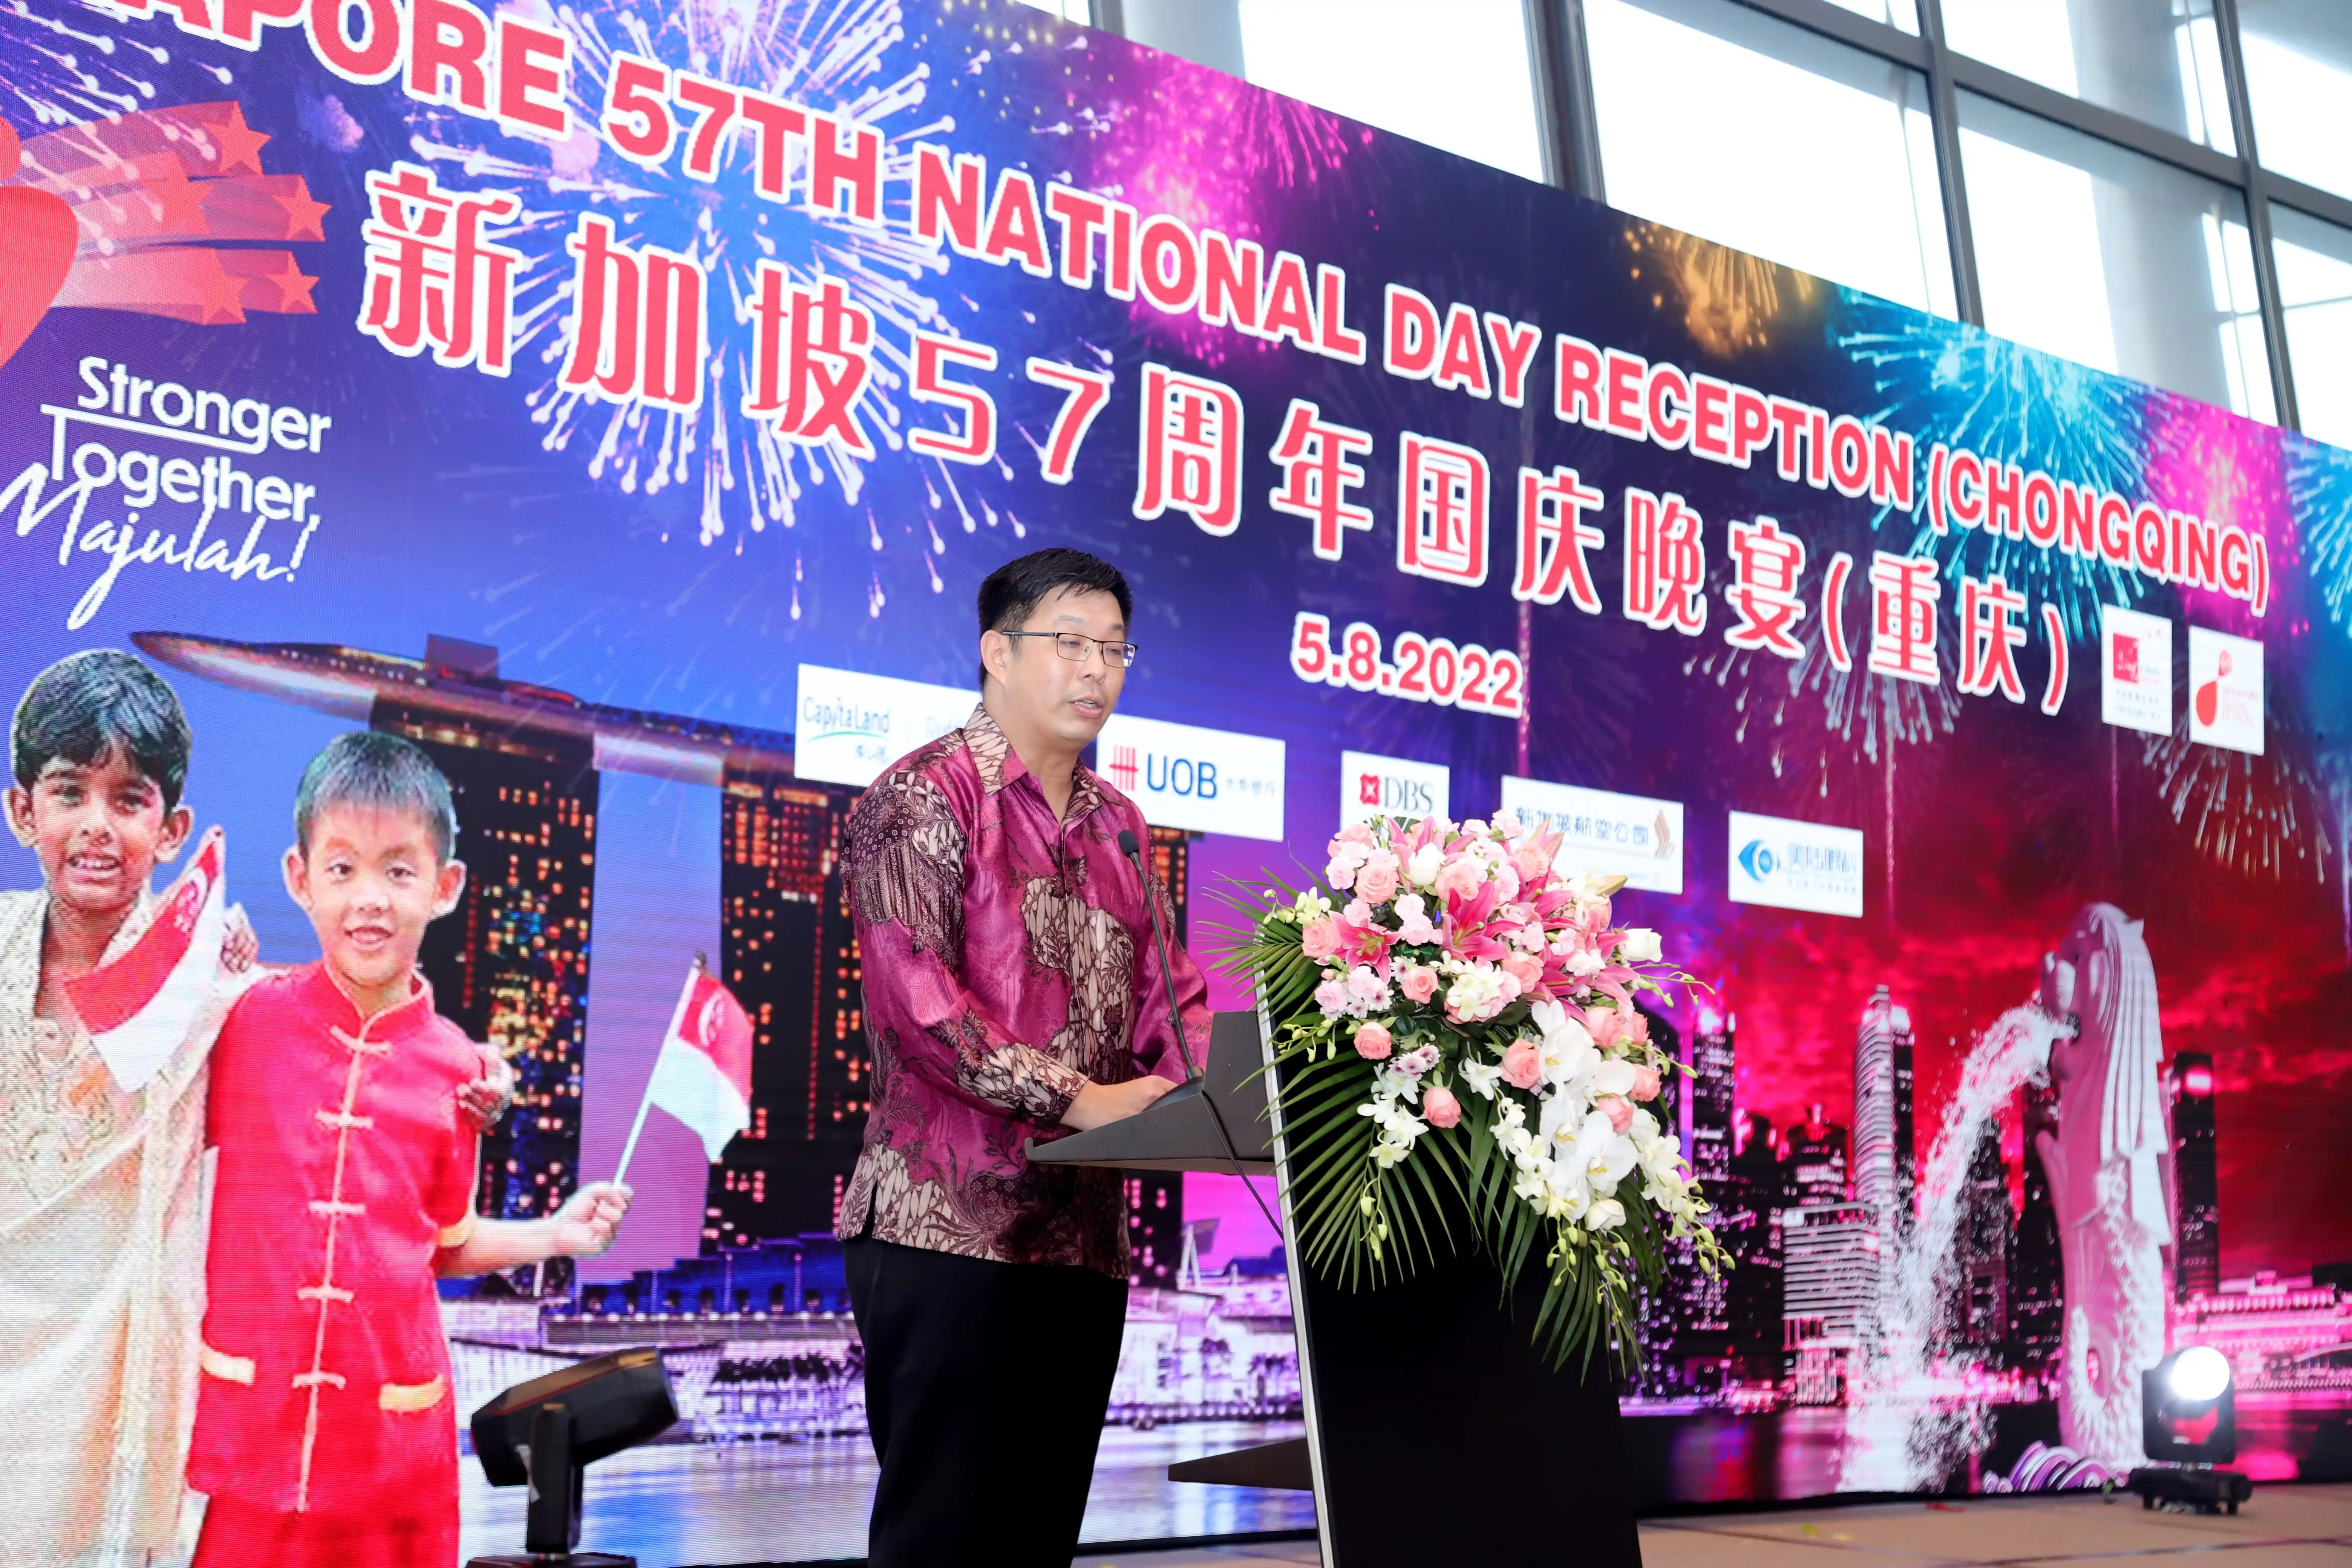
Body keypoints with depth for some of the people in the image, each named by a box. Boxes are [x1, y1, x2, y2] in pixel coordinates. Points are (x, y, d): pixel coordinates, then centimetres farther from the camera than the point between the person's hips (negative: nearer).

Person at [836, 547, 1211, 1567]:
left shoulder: (1112, 826, 17)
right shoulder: (925, 796, -4)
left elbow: (1171, 994, 14)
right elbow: (916, 994, -16)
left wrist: (1184, 1085, -8)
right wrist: (1074, 1097, -22)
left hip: (1086, 1233, 7)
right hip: (949, 1225, -7)